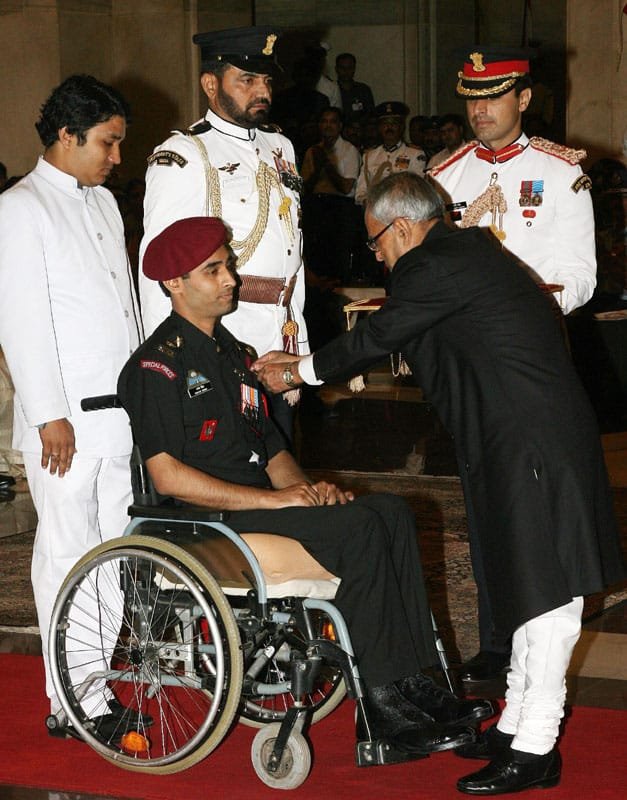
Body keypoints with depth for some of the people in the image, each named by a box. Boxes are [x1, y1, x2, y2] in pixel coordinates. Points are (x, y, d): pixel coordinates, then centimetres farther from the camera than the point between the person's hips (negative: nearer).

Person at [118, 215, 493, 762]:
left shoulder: (231, 352, 21)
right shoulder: (158, 363, -8)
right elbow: (167, 476, -17)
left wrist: (305, 488, -2)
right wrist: (272, 499, -18)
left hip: (256, 503, 9)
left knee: (392, 512, -9)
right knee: (358, 527, -24)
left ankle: (411, 682, -14)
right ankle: (382, 703, -22)